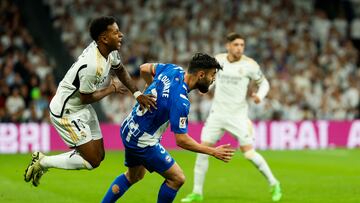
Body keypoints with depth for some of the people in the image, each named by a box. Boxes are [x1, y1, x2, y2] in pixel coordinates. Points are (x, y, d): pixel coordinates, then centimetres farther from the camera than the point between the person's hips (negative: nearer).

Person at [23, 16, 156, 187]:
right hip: (67, 113, -9)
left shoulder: (110, 51, -6)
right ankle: (43, 163, 7)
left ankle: (42, 161, 22)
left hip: (82, 109, 9)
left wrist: (137, 93, 1)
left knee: (99, 155, 12)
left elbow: (120, 70, 14)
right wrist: (111, 89, -6)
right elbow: (86, 97, -21)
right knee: (92, 161, -8)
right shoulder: (92, 65, -34)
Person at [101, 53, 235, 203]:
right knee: (177, 178, -2)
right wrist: (213, 152, -21)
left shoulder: (173, 70, -8)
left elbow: (144, 69, 11)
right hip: (143, 142, -9)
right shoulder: (180, 101, -30)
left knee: (133, 176, 29)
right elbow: (181, 140, -27)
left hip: (128, 129, 9)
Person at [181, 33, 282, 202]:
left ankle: (274, 184, 9)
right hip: (217, 113, 3)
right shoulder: (217, 60, 1)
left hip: (238, 116, -3)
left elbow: (263, 82, 4)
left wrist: (260, 95, -16)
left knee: (249, 153, -11)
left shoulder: (249, 64, -8)